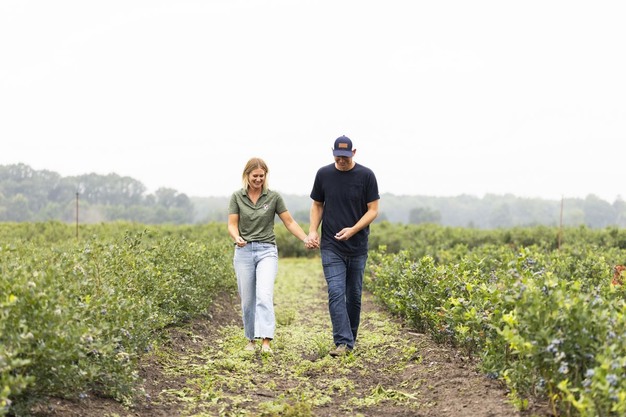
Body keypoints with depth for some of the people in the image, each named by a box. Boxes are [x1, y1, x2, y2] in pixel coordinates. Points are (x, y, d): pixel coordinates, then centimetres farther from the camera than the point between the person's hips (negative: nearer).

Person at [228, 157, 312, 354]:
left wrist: (306, 239, -11)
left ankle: (266, 341, -25)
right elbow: (232, 225, -1)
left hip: (267, 251, -2)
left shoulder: (273, 197, 1)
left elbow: (289, 222, 3)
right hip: (243, 251, 2)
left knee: (264, 295, -19)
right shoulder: (237, 197, 2)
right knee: (247, 300, 7)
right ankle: (251, 339, 24)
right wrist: (237, 238, -24)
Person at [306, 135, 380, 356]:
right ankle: (343, 342, -13)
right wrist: (312, 231, -5)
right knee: (336, 293, -12)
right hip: (331, 247, 0)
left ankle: (351, 339, 23)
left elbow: (373, 210, -4)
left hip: (357, 247, 0)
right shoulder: (323, 174, 1)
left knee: (354, 295, 9)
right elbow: (317, 205, 11)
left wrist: (353, 230, -17)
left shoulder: (366, 176, -5)